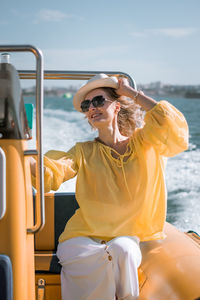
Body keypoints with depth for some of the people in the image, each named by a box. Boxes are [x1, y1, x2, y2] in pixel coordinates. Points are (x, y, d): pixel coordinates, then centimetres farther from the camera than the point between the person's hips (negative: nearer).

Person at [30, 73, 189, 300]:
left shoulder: (146, 143, 6)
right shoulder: (84, 152, 9)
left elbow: (173, 126, -15)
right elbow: (52, 173, -9)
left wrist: (133, 94, -5)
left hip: (133, 237, 0)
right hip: (85, 238, 0)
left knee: (122, 249, -31)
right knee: (118, 253, -30)